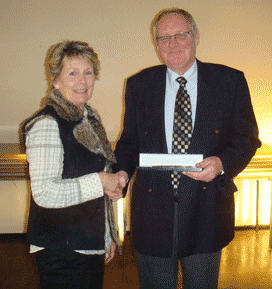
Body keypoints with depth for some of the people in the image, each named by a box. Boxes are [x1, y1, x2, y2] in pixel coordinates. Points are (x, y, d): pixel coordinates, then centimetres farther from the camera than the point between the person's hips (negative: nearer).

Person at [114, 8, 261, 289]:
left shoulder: (230, 81, -1)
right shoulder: (139, 85, 5)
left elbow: (247, 137, 2)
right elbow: (129, 141, 9)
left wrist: (222, 163, -18)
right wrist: (121, 173, -11)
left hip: (206, 209, 0)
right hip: (153, 209, 1)